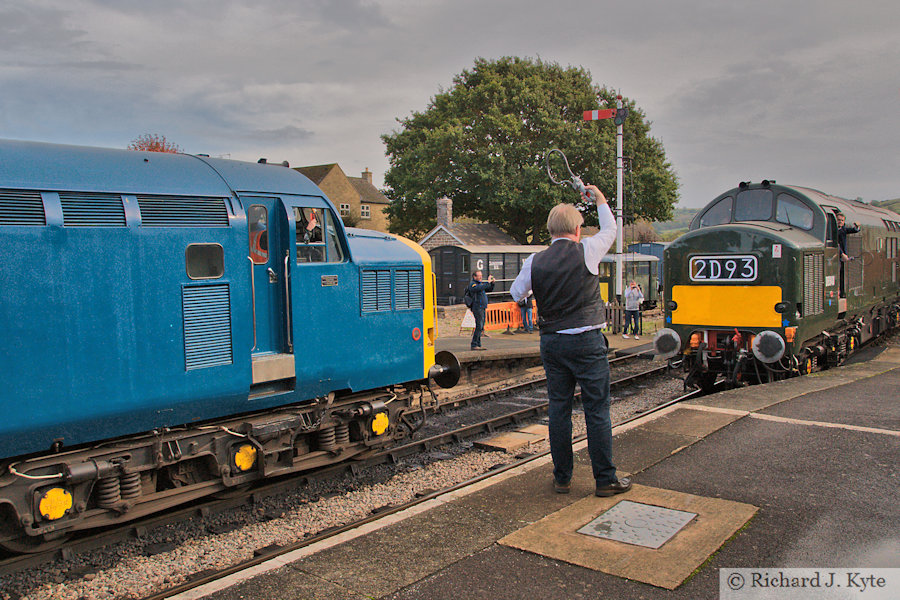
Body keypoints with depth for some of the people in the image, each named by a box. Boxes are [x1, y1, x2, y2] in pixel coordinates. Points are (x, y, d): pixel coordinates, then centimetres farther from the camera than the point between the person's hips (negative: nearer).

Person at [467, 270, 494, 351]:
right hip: (477, 308, -9)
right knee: (479, 327, -16)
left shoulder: (480, 283, 20)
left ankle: (478, 345, 12)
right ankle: (474, 345, -16)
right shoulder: (472, 284, -7)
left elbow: (490, 289, 22)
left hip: (482, 309, 9)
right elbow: (479, 288, -28)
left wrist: (492, 283, 5)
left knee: (481, 328, 9)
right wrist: (488, 282, -26)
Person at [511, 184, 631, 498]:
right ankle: (605, 480, 10)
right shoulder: (586, 252, -8)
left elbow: (515, 293, 12)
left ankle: (561, 478, 19)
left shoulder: (535, 262, 0)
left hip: (551, 343, 4)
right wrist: (600, 199, 26)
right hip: (587, 342, -4)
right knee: (597, 410, 3)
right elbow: (610, 229, 11)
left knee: (558, 409, 10)